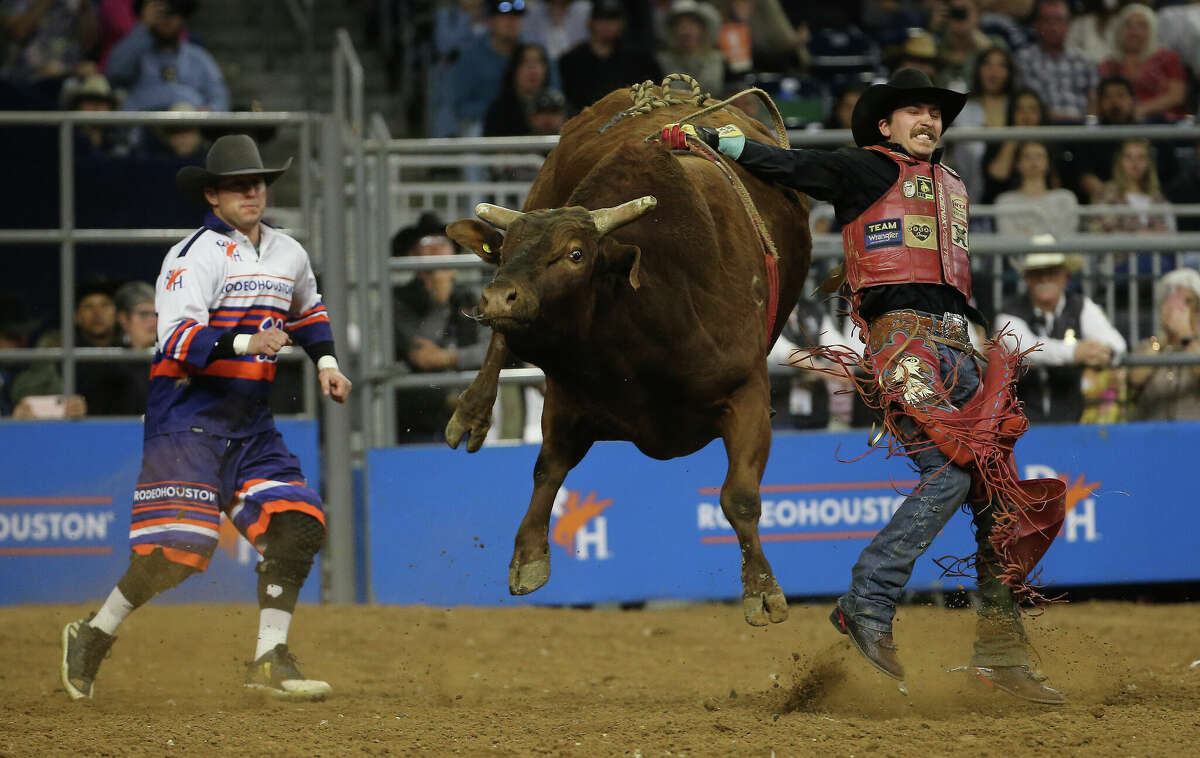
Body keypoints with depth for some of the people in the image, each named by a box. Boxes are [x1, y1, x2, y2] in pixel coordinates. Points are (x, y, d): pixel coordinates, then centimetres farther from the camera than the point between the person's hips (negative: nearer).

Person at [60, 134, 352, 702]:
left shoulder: (288, 254, 12)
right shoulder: (195, 257, -12)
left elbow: (308, 310, 34)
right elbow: (176, 341, -23)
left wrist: (326, 361, 20)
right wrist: (247, 344, -33)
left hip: (250, 418, 7)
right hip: (189, 414, -7)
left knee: (298, 525, -4)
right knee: (177, 548, -13)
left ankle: (269, 658, 2)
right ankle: (93, 636, 6)